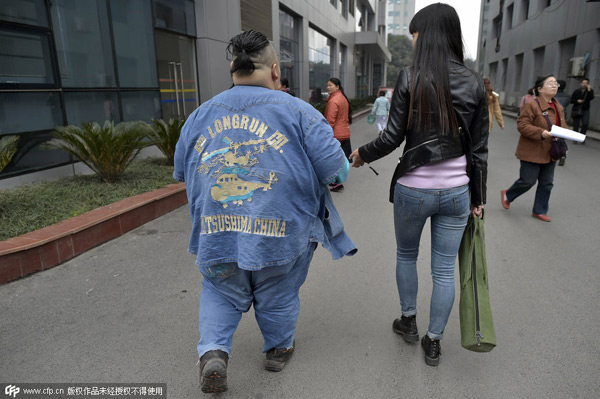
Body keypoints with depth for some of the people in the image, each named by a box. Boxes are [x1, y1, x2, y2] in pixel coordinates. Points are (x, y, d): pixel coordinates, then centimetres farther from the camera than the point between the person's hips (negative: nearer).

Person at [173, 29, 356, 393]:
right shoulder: (297, 111, -6)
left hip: (216, 234, 3)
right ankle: (278, 350, 40)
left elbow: (181, 173, 15)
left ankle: (213, 350, 9)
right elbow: (335, 169, -11)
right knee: (277, 297, 20)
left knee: (221, 294, 24)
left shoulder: (200, 115, 7)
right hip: (280, 234, -2)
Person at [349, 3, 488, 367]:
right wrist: (478, 197, 12)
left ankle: (409, 322, 38)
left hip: (413, 189, -2)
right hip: (456, 192, 3)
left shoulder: (411, 78, -9)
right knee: (444, 270, 12)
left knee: (406, 255, 22)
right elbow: (479, 148, 3)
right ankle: (434, 342, 27)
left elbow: (393, 138, -10)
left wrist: (362, 155, 9)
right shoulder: (475, 83, 2)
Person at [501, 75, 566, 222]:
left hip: (550, 153, 8)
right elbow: (522, 125, -19)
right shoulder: (532, 105, -15)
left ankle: (539, 211, 25)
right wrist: (541, 133, -28)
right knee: (528, 181, -1)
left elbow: (562, 125, 20)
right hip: (532, 153, -8)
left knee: (547, 183, 11)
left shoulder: (558, 107, 11)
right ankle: (507, 195, 27)